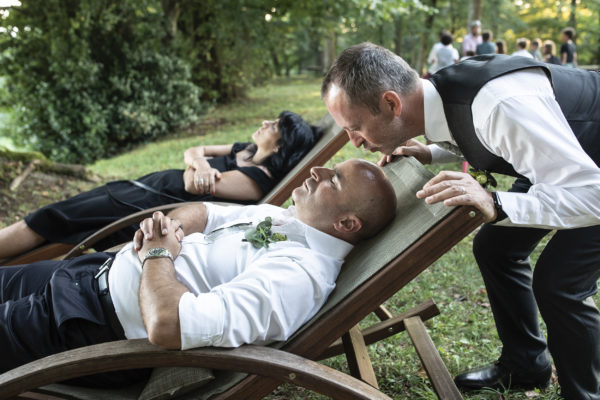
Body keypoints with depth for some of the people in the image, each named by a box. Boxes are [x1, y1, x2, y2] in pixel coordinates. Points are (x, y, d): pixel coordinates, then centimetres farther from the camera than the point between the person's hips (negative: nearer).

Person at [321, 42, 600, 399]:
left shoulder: (500, 107, -42)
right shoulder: (438, 95, -14)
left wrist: (494, 205, -52)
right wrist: (430, 153, -7)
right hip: (560, 154, 8)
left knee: (557, 282, -16)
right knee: (494, 247, 7)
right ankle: (523, 366, 27)